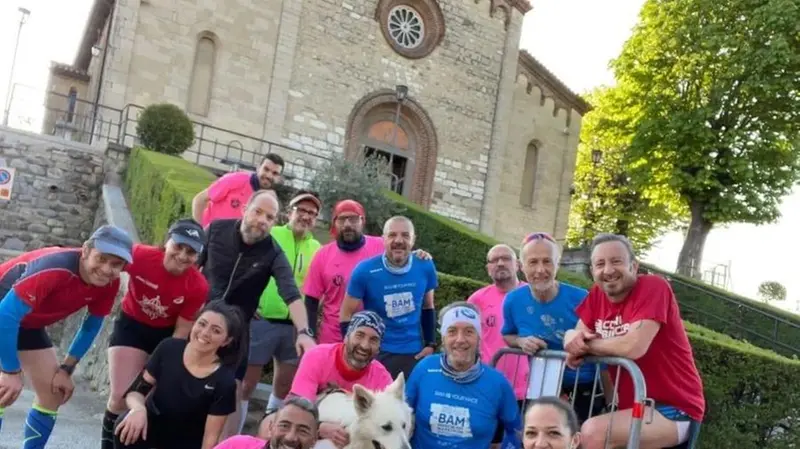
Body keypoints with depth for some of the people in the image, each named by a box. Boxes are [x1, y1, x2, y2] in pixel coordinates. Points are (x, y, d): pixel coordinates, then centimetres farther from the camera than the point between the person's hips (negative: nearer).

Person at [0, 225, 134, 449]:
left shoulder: (109, 284, -18)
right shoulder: (53, 268, -40)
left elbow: (93, 324, -1)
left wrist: (67, 369, -2)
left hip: (29, 324, 7)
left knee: (54, 393, 5)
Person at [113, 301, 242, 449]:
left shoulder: (224, 382, -21)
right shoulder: (169, 349, -14)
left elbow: (211, 436, -17)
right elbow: (136, 390, -8)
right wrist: (138, 409, -31)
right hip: (153, 425, 1)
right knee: (127, 429, -31)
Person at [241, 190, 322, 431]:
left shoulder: (316, 248, 7)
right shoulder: (269, 235, -2)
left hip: (295, 326, 4)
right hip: (262, 321, -4)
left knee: (286, 385, 15)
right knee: (246, 382, 4)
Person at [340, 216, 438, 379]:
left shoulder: (425, 268, -5)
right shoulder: (365, 271, -14)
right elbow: (346, 315, -6)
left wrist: (430, 344, 6)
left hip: (414, 353, 3)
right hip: (377, 353, -3)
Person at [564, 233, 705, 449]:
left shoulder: (653, 287, -17)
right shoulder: (597, 294, 3)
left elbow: (633, 347, -29)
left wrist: (585, 344, -12)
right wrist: (572, 337, -18)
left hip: (674, 409, -7)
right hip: (632, 406, 7)